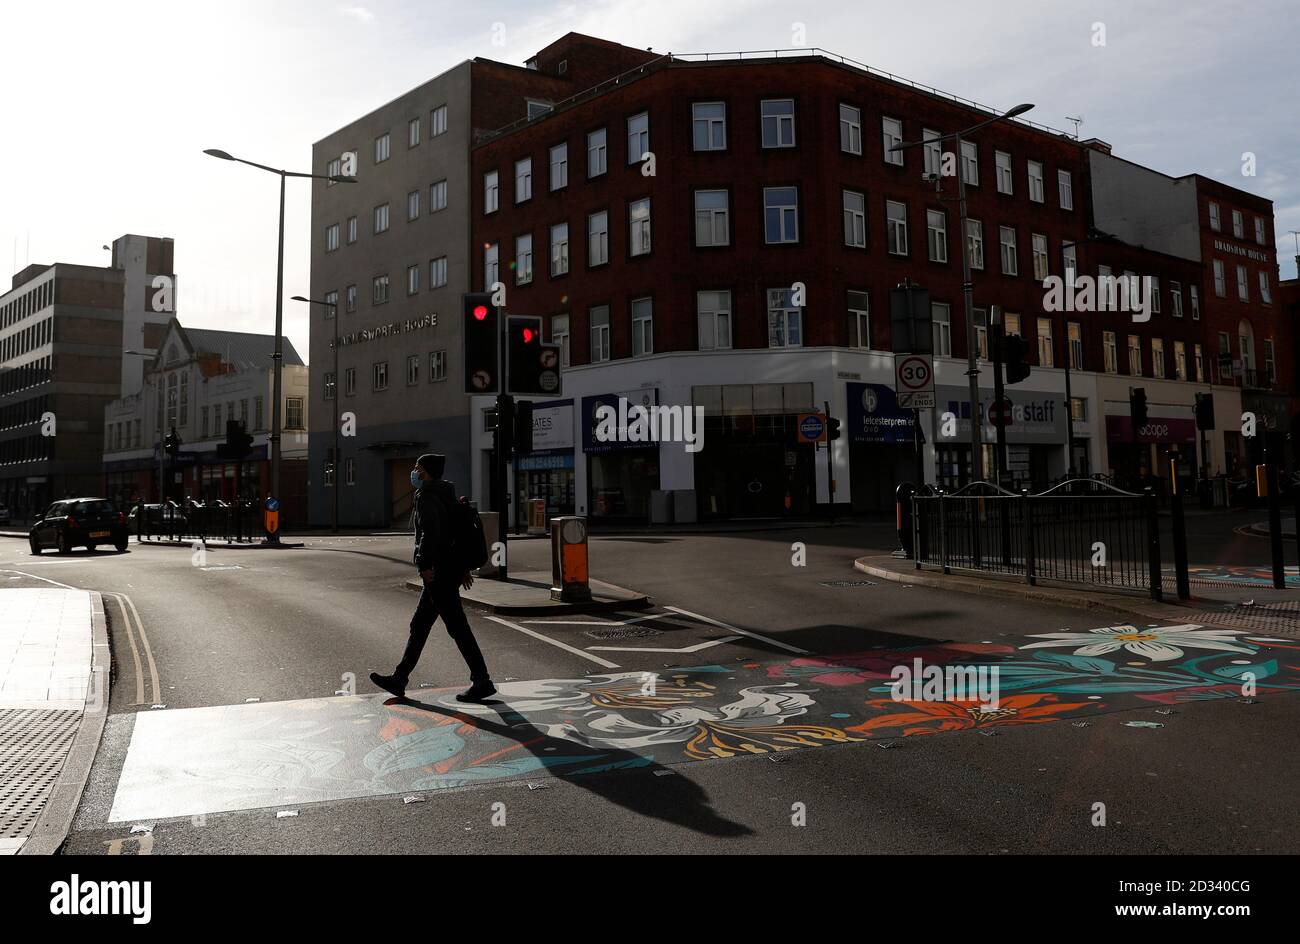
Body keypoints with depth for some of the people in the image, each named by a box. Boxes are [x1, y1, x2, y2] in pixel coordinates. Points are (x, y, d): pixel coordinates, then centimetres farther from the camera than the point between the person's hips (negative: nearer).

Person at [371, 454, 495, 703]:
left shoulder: (427, 497, -12)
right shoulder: (446, 495, 17)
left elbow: (430, 532, -26)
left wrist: (425, 565, -24)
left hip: (438, 573, -10)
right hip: (450, 569, 10)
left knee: (458, 628, -6)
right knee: (419, 626, 15)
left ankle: (482, 682, -2)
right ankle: (399, 679, 22)